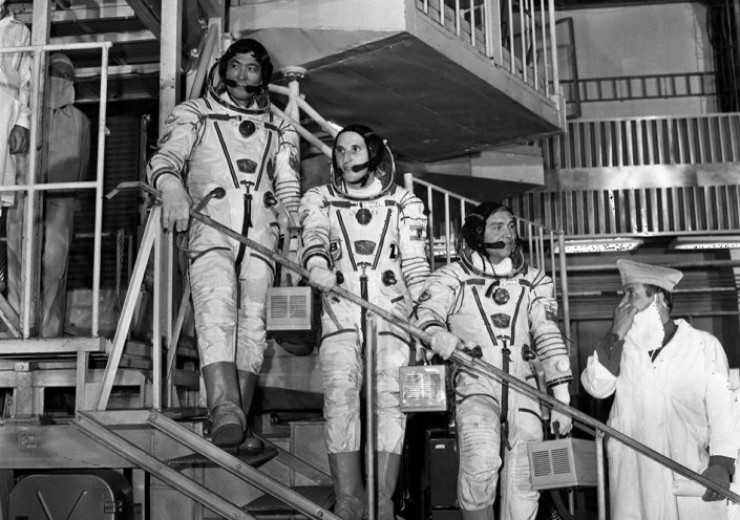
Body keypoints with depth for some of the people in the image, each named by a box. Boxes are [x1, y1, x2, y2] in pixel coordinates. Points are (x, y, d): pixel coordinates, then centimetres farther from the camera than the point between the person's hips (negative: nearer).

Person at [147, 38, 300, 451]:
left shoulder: (279, 129, 26)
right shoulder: (194, 114, 19)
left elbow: (289, 187, 19)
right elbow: (166, 158, 3)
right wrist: (171, 188, -22)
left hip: (261, 231, 3)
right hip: (211, 225, -3)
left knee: (253, 321, -8)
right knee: (217, 309, -25)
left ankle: (238, 421, -8)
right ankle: (226, 412, -39)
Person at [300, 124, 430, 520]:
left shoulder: (403, 202, 17)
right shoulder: (319, 199, 17)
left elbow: (415, 264, 11)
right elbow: (313, 236, -5)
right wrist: (317, 264, -28)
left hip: (390, 312, 0)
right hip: (340, 312, 0)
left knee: (389, 394, -18)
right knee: (340, 394, -20)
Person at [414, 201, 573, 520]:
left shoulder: (534, 280, 14)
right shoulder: (452, 276, 7)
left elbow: (549, 338, 10)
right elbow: (424, 314, -7)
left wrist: (561, 399, 3)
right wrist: (437, 334, -32)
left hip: (523, 389, 3)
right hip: (475, 386, -3)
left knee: (523, 482, -2)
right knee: (481, 460, -27)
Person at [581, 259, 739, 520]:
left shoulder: (705, 345, 1)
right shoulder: (619, 344, 10)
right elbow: (596, 388, -4)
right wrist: (616, 334, -8)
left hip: (689, 473, -2)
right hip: (631, 472, 2)